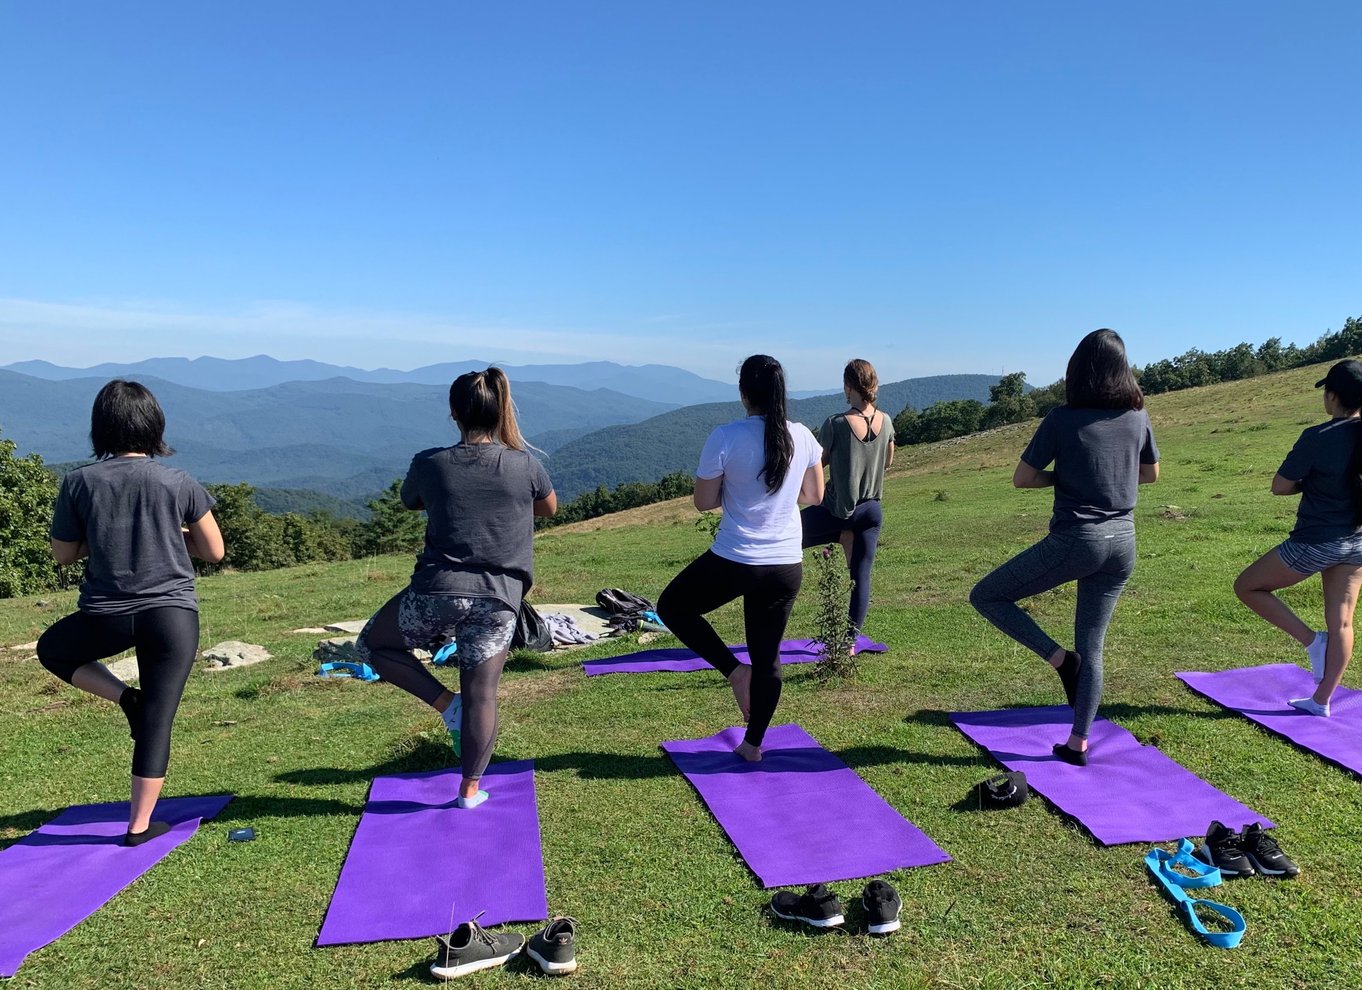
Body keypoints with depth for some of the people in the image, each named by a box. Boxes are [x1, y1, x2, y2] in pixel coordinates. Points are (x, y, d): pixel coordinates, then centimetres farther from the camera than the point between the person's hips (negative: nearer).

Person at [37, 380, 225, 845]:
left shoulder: (79, 483, -2)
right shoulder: (179, 483, -5)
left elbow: (63, 554, 8)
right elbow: (214, 551, 3)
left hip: (106, 616, 1)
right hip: (172, 614, 0)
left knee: (52, 648, 33)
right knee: (156, 723, 7)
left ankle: (124, 697, 13)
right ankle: (139, 826, 14)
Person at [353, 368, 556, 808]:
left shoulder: (429, 463, -3)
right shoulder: (525, 465, -2)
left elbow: (410, 502, 20)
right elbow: (549, 508, 19)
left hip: (438, 590, -1)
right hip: (498, 598, 2)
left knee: (372, 644, 23)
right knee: (482, 695, 10)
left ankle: (447, 704, 12)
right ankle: (470, 789, 19)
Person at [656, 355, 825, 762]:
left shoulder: (726, 437, -14)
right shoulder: (803, 437, -2)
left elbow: (703, 502, -6)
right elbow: (813, 496, 11)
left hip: (733, 562, -4)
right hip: (786, 567, 5)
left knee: (672, 607, 21)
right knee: (768, 656, 17)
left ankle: (735, 671, 12)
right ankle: (753, 744, 29)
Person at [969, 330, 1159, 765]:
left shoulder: (1063, 418, -10)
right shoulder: (1137, 415, 3)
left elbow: (1021, 478, -5)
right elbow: (1151, 473, 19)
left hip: (1074, 541, -6)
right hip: (1122, 543, 6)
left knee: (986, 596, 8)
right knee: (1092, 646, 14)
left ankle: (1060, 659, 0)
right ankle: (1078, 742, 18)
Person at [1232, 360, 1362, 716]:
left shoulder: (1318, 437, -19)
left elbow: (1279, 486, -13)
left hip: (1316, 542, -7)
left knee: (1247, 586, 11)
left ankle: (1312, 641, 5)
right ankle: (1321, 701, 22)